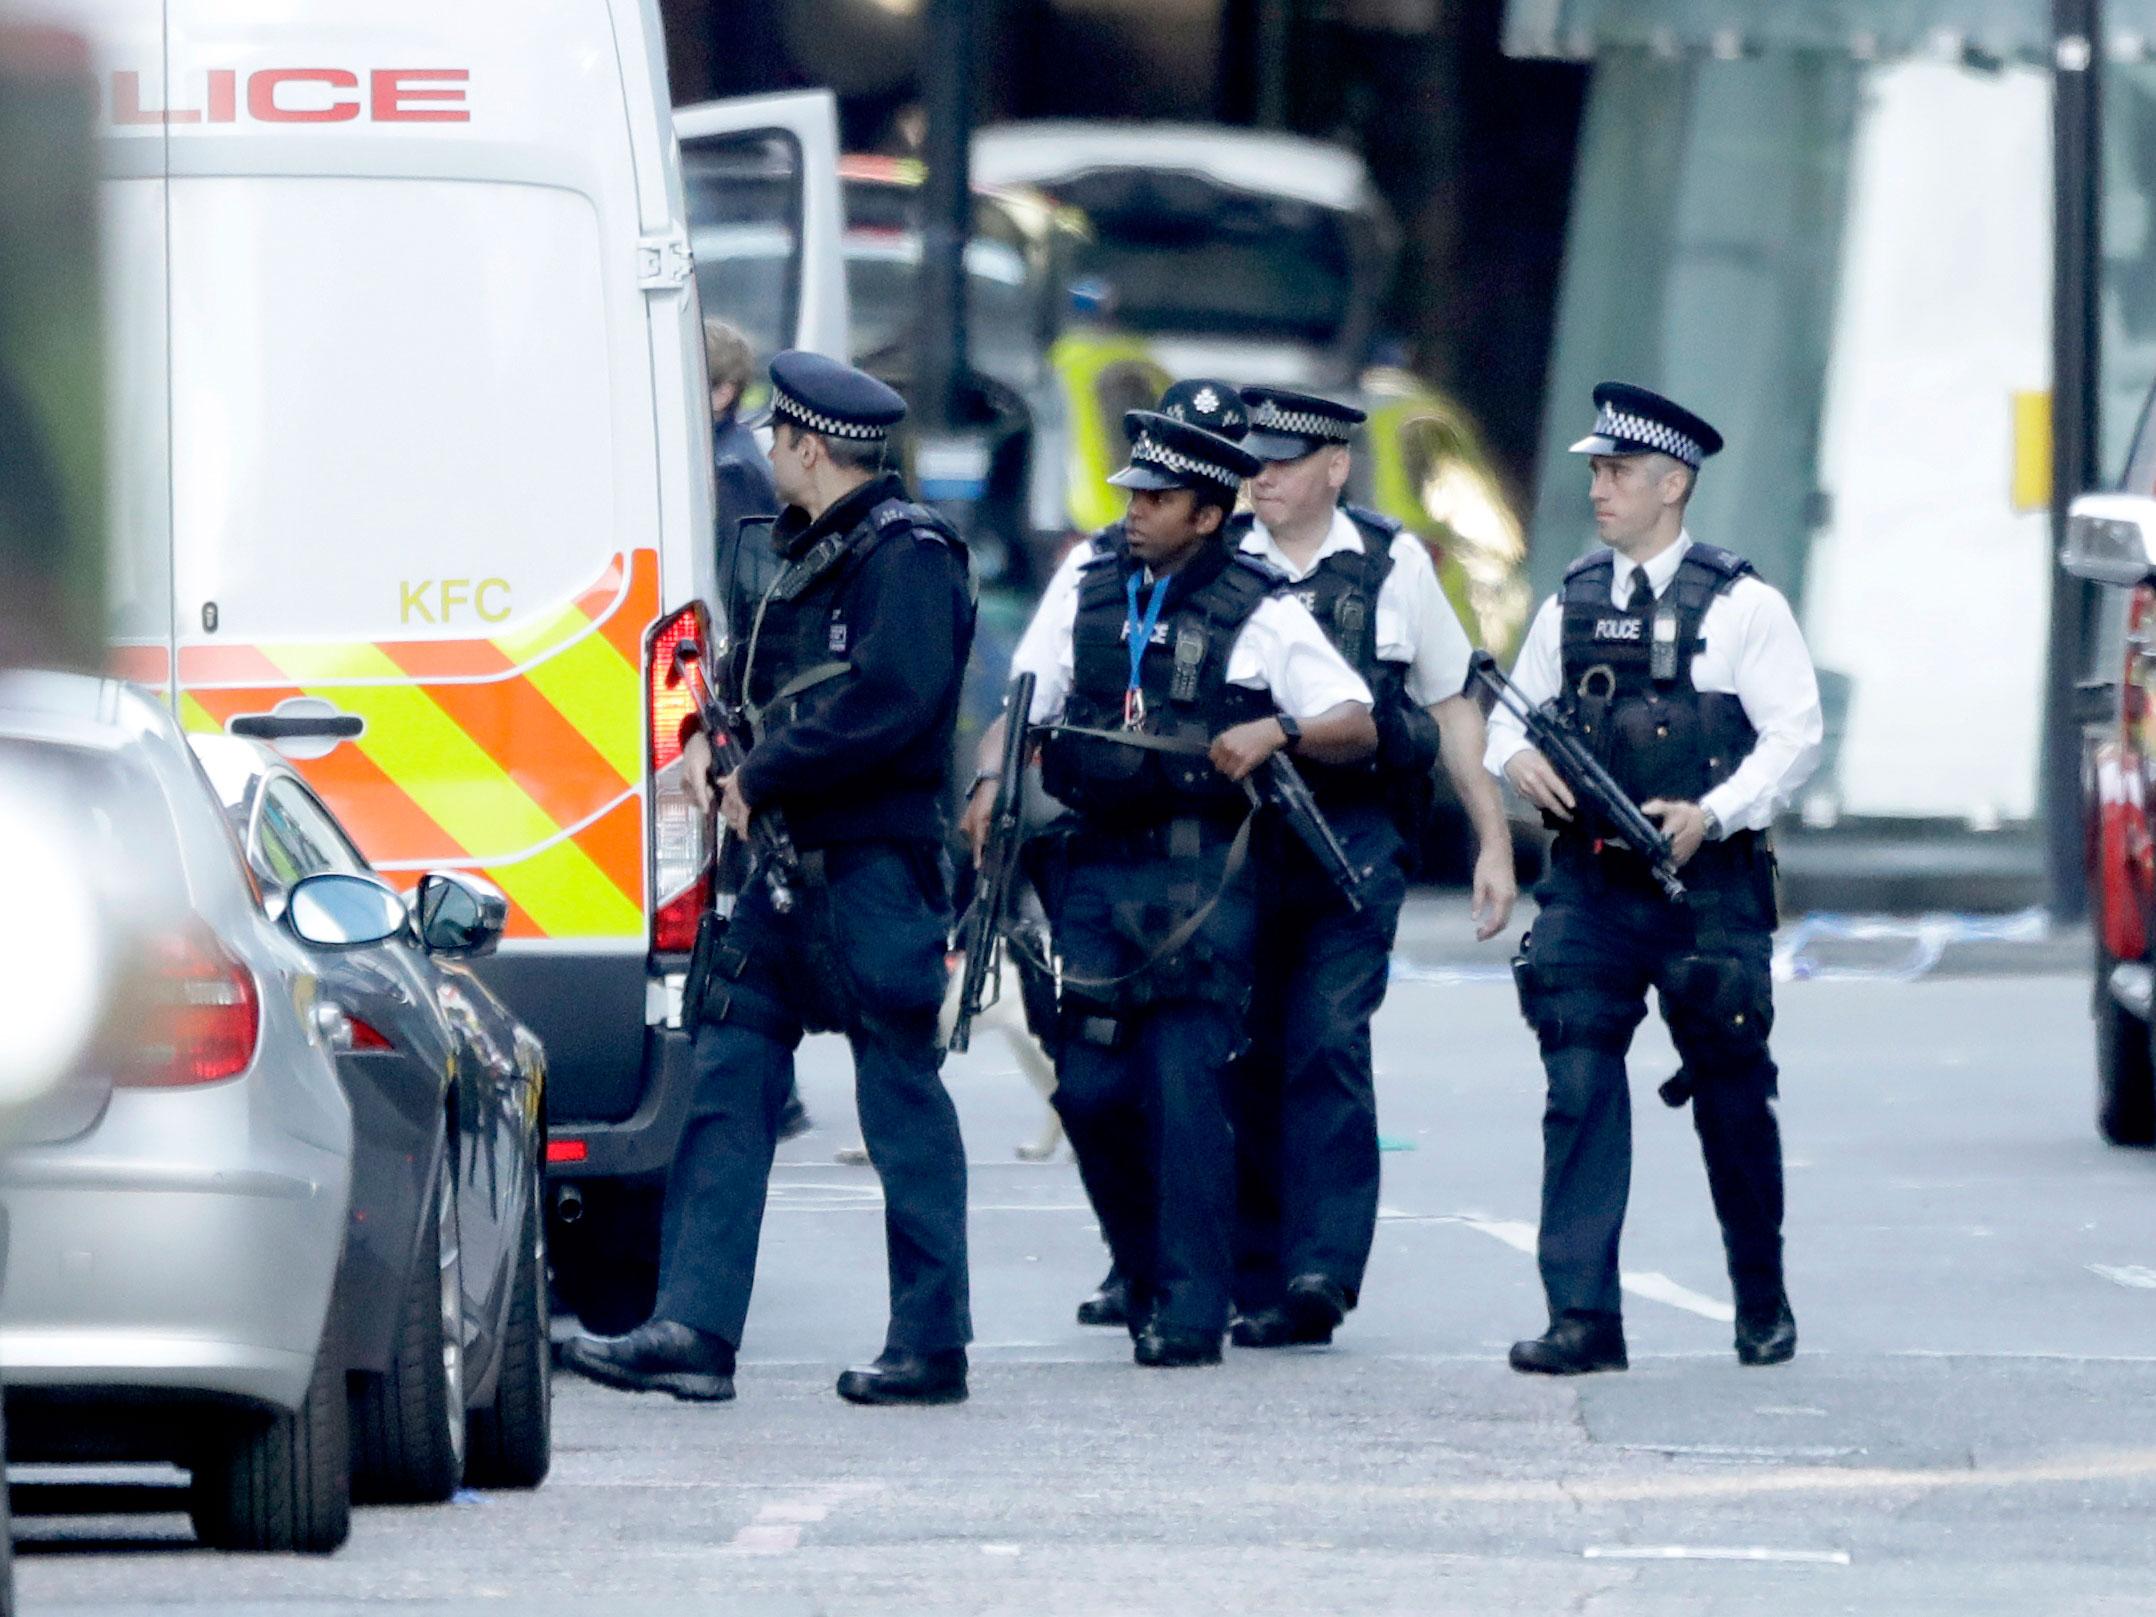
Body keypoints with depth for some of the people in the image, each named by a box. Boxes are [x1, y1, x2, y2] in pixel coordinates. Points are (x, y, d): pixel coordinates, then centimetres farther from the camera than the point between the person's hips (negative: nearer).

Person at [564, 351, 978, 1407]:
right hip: (787, 864, 10)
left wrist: (760, 776, -16)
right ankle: (694, 1331, 1)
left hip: (875, 870, -10)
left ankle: (931, 1347, 4)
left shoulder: (907, 555, -11)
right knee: (725, 1081, 3)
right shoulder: (811, 551, 19)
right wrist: (712, 742, 8)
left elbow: (892, 699, -23)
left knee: (903, 1100, -2)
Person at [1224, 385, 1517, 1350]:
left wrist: (1493, 841, 13)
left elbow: (1453, 707, 14)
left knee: (1328, 1037, -15)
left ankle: (1324, 1264, -18)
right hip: (1235, 831, 2)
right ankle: (1260, 1287, 9)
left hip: (1357, 836, -2)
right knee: (1251, 1060, 3)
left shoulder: (1392, 565, 7)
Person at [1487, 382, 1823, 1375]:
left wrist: (1710, 815, -19)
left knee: (1733, 1103, 8)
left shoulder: (1741, 606, -1)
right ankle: (1583, 1318, -11)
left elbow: (1795, 735, -6)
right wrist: (1516, 758, -7)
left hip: (1706, 886, -3)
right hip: (1588, 889, 3)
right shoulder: (1572, 603, 11)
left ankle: (1764, 1308, 26)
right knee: (1579, 1089, -9)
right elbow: (1511, 711, 17)